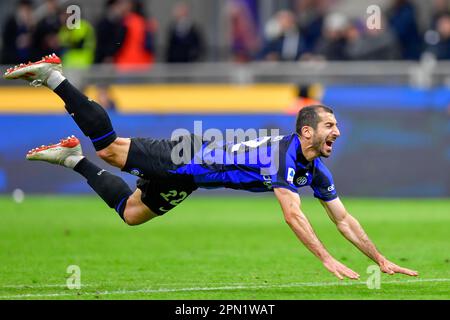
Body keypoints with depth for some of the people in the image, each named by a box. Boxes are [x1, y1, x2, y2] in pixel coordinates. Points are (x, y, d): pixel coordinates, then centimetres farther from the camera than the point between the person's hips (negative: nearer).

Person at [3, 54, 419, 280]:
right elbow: (292, 215, -37)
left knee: (131, 213, 17)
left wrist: (382, 260, 0)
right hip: (187, 156, -8)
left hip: (192, 173, 8)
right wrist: (328, 260, -41)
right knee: (108, 148, -12)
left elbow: (344, 219, 5)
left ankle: (71, 157, 30)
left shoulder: (317, 169, -2)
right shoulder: (285, 151, -28)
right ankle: (53, 75, 0)